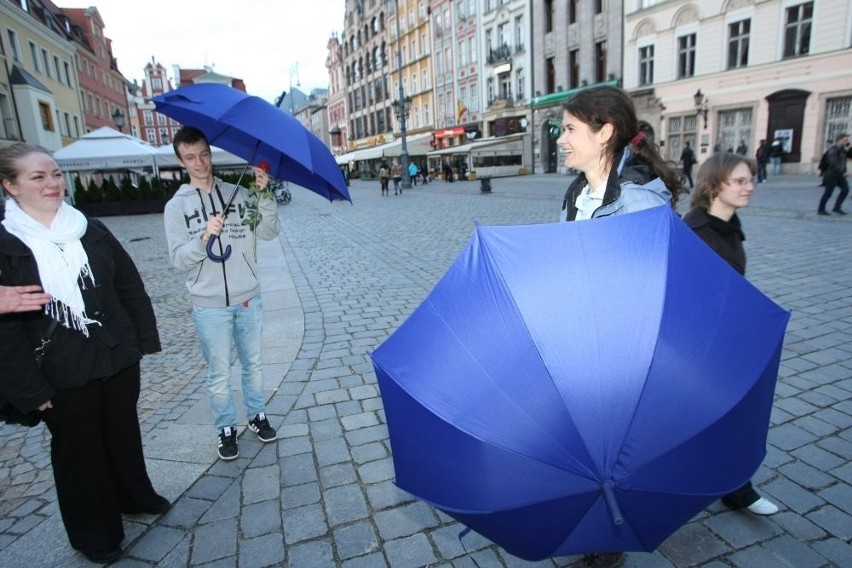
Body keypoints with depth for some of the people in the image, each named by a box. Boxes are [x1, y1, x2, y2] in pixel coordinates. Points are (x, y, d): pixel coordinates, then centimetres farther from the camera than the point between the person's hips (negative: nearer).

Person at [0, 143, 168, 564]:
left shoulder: (91, 230, 1)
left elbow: (130, 285, 5)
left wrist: (144, 338, 3)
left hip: (118, 358, 3)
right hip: (63, 375, -3)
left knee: (125, 433, 20)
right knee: (78, 449, 14)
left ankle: (135, 496, 44)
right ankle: (94, 533, 34)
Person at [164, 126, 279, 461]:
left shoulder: (238, 193, 1)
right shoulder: (176, 207, -2)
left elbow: (269, 233, -9)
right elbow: (179, 259, -8)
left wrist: (264, 196, -23)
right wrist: (204, 237, -25)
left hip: (248, 299, 2)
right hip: (209, 306, -1)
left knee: (252, 364, 16)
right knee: (219, 374, 10)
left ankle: (257, 415, 35)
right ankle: (226, 428, 28)